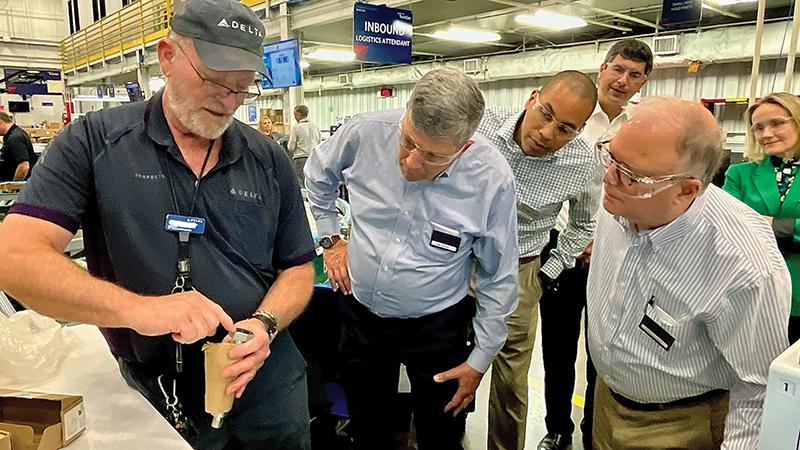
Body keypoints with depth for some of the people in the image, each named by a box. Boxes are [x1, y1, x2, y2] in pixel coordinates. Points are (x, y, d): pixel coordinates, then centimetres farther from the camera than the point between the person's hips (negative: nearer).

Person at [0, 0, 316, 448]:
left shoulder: (270, 161, -2)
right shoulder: (92, 142, -9)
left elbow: (298, 269, 3)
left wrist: (265, 324, -18)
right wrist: (138, 308, -33)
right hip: (155, 397, -2)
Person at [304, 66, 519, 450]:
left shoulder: (492, 179, -22)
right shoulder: (366, 133, -17)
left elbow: (498, 279, -9)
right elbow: (318, 175, 7)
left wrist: (480, 360, -4)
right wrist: (330, 238, 3)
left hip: (436, 327, -2)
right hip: (360, 311, 3)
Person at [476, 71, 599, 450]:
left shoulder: (583, 166, -13)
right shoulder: (481, 125, -15)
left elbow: (584, 223, 8)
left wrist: (547, 275, 5)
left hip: (516, 273, -1)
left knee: (510, 383, 10)